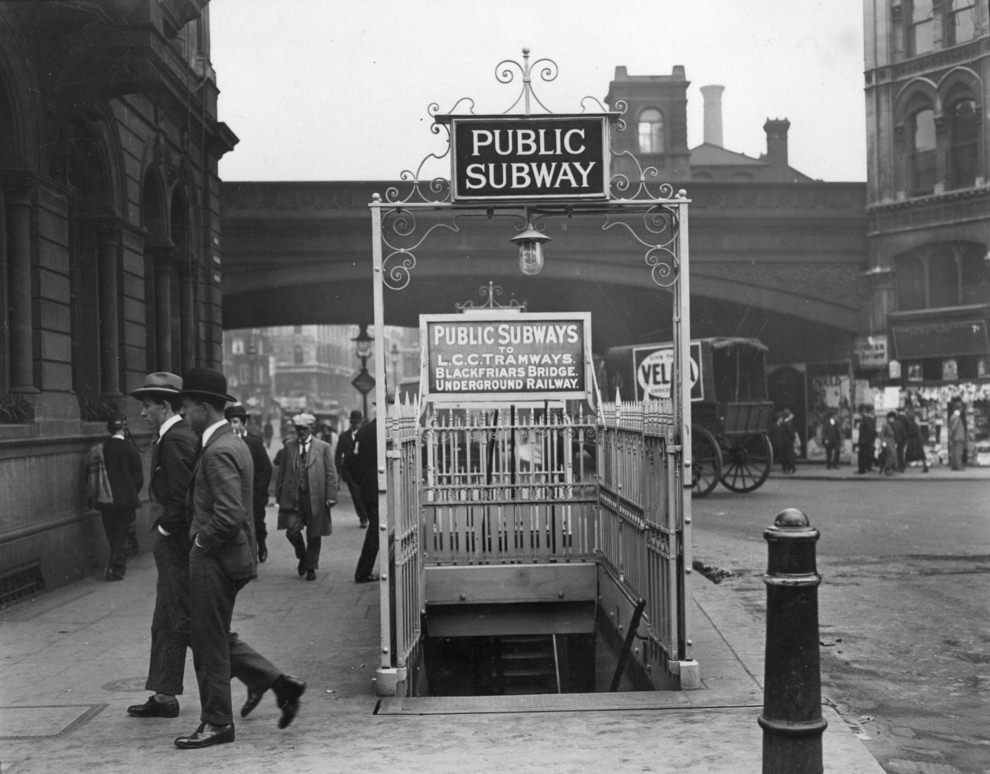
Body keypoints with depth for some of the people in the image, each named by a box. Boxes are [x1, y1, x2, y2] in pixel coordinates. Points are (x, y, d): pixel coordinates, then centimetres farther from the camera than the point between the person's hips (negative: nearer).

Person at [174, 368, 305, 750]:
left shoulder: (219, 452, -20)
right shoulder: (233, 443, 12)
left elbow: (229, 515, -28)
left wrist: (200, 540, -14)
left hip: (216, 559, -10)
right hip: (228, 556, 10)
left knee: (209, 642, 2)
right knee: (214, 635, 18)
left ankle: (216, 723, 14)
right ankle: (277, 682, 18)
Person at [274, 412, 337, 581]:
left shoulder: (323, 447, 2)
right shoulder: (289, 446, 8)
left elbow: (331, 474, 0)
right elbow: (282, 471, 11)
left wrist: (331, 496, -7)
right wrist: (279, 493, 6)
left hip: (315, 497, -1)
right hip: (293, 496, 1)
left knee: (314, 535, 5)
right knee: (292, 530, -9)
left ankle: (311, 567, 22)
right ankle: (302, 556, 20)